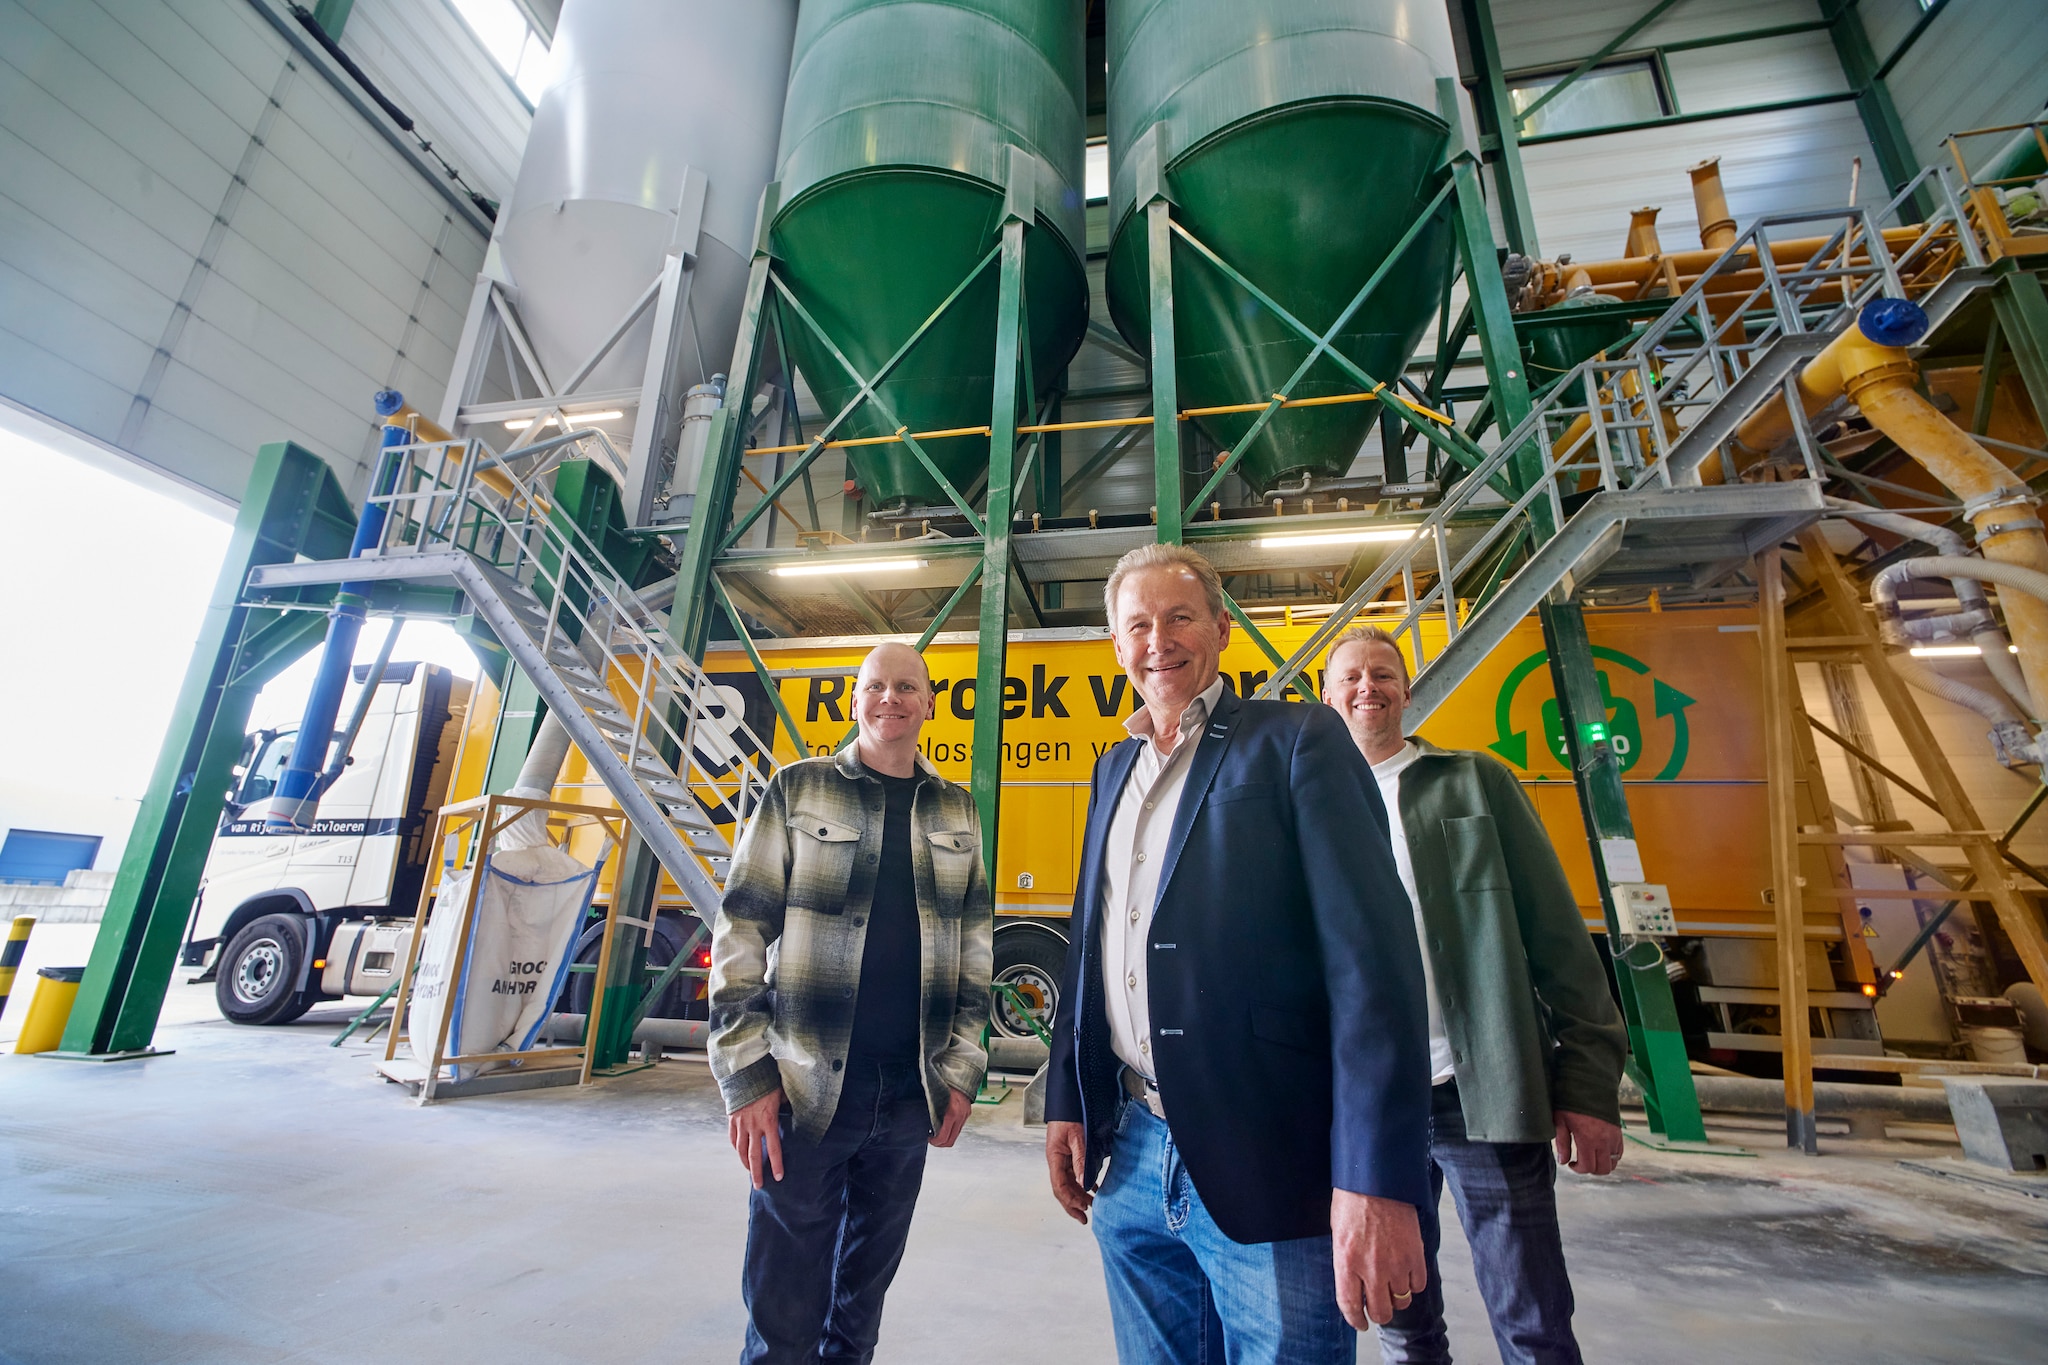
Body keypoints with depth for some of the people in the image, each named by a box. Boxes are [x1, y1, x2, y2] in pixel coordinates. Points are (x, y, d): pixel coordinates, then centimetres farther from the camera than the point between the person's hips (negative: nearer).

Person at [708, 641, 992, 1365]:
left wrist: (961, 1069, 5)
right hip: (804, 1084, -2)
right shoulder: (798, 789, -2)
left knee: (865, 1286, 18)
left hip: (913, 1090, 3)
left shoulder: (957, 811, 6)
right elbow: (741, 930, -4)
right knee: (783, 1306, 8)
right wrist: (746, 1073, -8)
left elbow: (974, 944, 8)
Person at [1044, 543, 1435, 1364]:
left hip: (1267, 1169, -5)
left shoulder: (1297, 741, -7)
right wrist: (1066, 1103, 11)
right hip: (1130, 1158, 6)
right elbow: (1089, 944, 13)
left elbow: (1373, 953, -14)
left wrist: (1378, 1180, -18)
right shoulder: (1113, 769, 11)